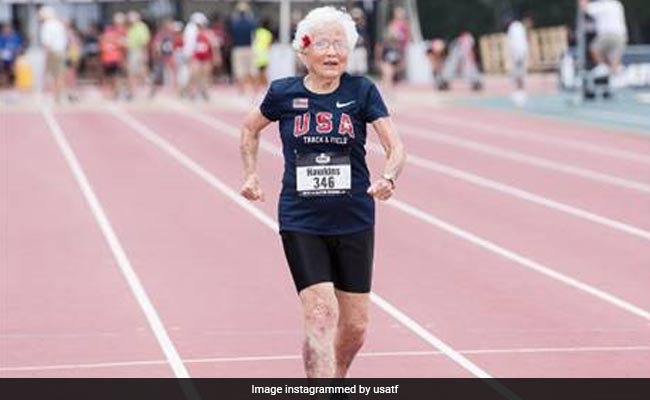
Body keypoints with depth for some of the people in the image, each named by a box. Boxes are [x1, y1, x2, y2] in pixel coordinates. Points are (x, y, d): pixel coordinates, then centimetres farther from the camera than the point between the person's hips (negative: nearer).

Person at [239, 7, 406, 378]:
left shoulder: (362, 91, -4)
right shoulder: (284, 93, -2)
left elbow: (396, 147, -11)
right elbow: (251, 129, 18)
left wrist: (388, 177, -30)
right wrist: (251, 174, 9)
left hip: (355, 221, 2)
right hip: (300, 222, -2)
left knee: (355, 326, 9)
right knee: (321, 315, -17)